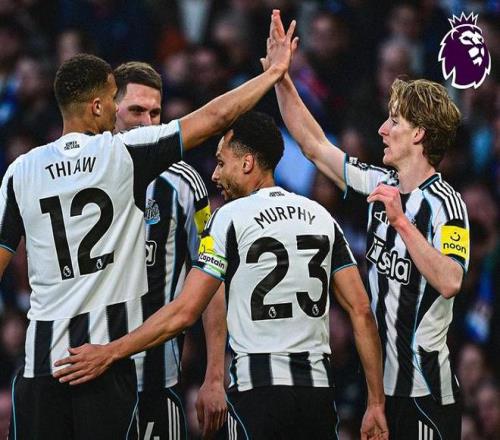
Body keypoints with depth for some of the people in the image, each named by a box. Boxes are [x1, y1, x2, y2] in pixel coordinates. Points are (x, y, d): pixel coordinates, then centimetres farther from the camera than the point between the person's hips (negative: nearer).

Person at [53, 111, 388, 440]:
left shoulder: (231, 217, -4)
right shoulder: (321, 217, 12)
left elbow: (185, 312, -9)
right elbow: (361, 310, 8)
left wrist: (109, 353, -4)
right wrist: (376, 403, 10)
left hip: (260, 389, -5)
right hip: (319, 388, 5)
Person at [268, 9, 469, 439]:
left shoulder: (444, 203, -14)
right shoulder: (382, 186, 8)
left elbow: (449, 282, -28)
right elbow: (314, 145, 15)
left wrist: (401, 221, -30)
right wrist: (281, 78, 10)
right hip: (379, 381, 8)